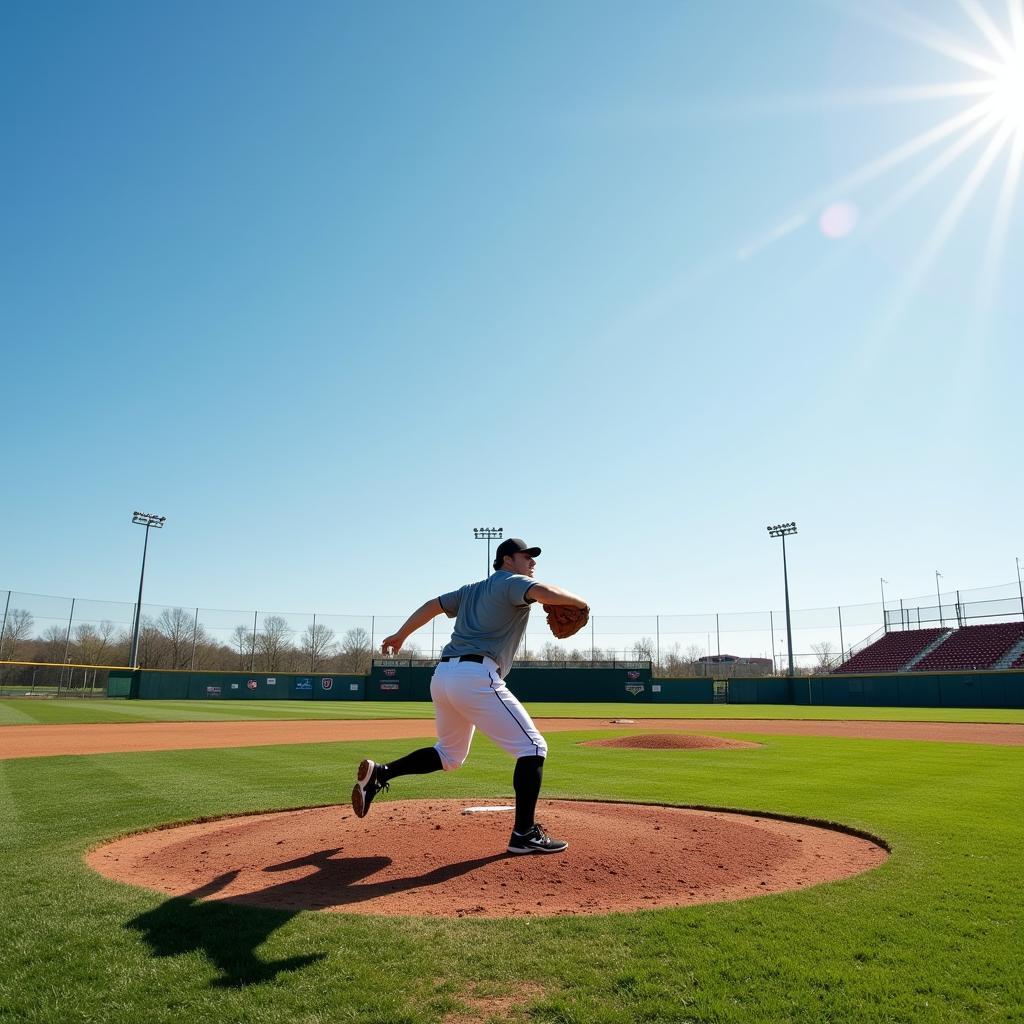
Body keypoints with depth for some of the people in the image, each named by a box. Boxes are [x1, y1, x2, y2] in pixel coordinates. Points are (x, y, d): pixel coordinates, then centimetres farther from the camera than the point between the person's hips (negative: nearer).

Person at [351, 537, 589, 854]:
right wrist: (579, 602, 0)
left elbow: (432, 605, 26)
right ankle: (524, 834, -6)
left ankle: (378, 773, 16)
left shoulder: (472, 590, 25)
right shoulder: (513, 583, 2)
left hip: (441, 676, 9)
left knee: (450, 755, 25)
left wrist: (400, 636, 35)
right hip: (475, 677, -9)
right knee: (532, 746, -3)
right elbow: (546, 593, -18)